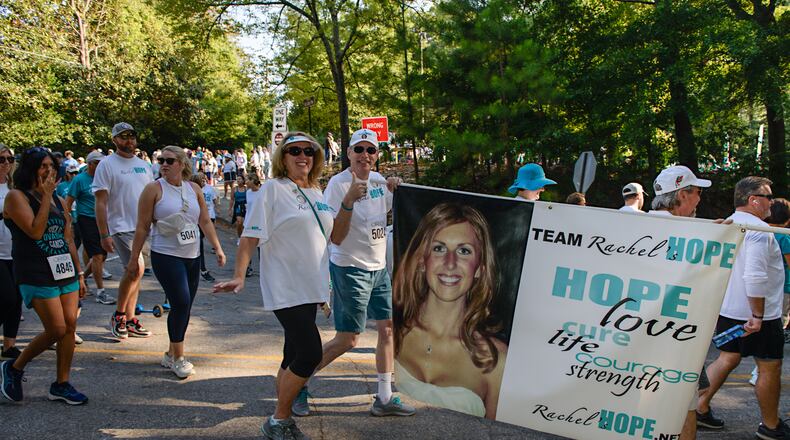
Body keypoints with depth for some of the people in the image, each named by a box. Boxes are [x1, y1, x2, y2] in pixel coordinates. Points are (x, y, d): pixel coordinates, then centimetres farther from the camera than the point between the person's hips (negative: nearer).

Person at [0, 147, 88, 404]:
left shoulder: (58, 200, 14)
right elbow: (35, 231, -18)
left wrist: (79, 274, 16)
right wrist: (45, 197, -14)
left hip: (65, 271, 7)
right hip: (37, 276, -6)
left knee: (70, 326, 2)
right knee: (57, 329, -9)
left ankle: (62, 384, 14)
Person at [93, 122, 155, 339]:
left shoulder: (143, 164, 14)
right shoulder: (107, 164, -4)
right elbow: (101, 203, -8)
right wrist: (104, 235, -14)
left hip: (144, 227, 6)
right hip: (122, 228, -6)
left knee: (134, 272, 10)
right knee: (135, 268, -20)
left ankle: (129, 321, 19)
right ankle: (118, 315, -1)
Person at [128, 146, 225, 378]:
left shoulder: (194, 189, 8)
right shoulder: (154, 189, -5)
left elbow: (205, 222, 12)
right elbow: (142, 227, -4)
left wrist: (218, 248, 5)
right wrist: (134, 259, -4)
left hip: (192, 256, 5)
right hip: (166, 255, -5)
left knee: (183, 306, 10)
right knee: (181, 302, -14)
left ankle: (171, 354, 25)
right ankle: (178, 357, 0)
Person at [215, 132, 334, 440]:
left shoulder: (316, 193, 12)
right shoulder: (272, 189, -8)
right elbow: (250, 236, -14)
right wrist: (239, 276, -22)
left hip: (310, 288, 7)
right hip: (285, 289, -7)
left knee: (294, 356, 13)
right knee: (310, 354, -13)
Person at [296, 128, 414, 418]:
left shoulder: (378, 180, 6)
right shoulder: (338, 184, -15)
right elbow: (336, 238, -21)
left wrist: (398, 191, -1)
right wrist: (348, 200, -32)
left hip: (378, 267, 8)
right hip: (350, 269, -7)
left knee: (388, 328, 8)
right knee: (347, 340, -3)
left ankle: (384, 398, 20)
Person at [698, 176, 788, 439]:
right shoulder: (758, 229, -20)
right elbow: (755, 275, -29)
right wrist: (758, 316, -23)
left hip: (727, 309, 8)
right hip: (758, 314, -8)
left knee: (727, 359, 17)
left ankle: (699, 406, 16)